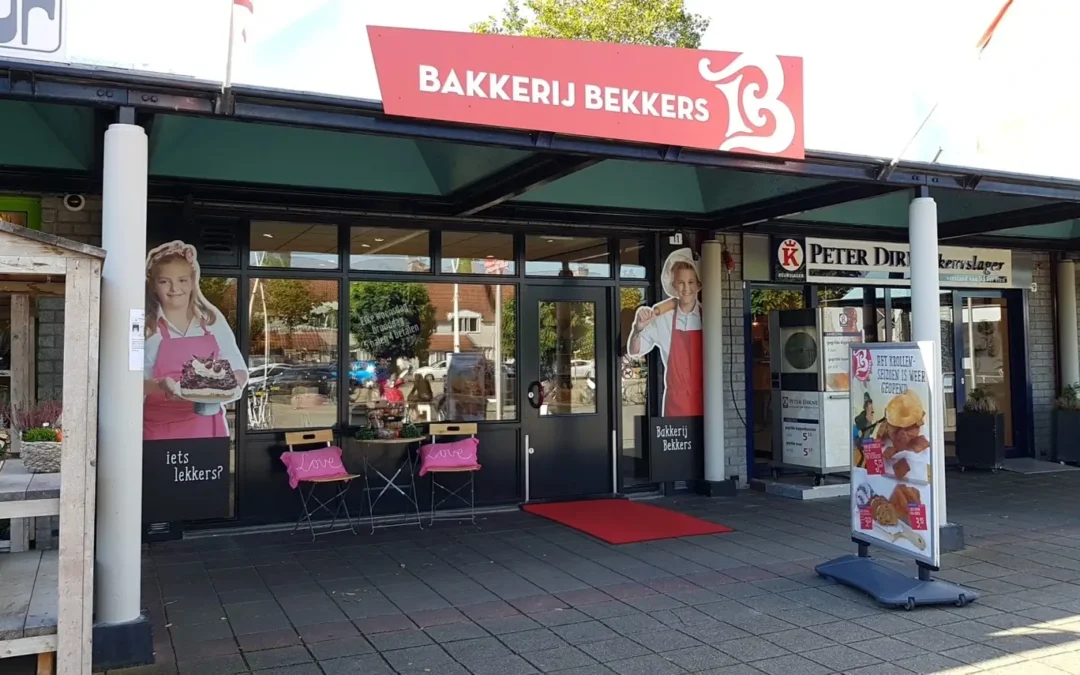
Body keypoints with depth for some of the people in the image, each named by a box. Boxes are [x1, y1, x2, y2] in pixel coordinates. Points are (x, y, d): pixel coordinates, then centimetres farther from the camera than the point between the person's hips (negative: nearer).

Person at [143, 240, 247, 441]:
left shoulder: (213, 320, 5)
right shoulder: (145, 327, -4)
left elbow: (239, 369, 8)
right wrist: (158, 385, -27)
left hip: (208, 426, 3)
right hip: (161, 430, -2)